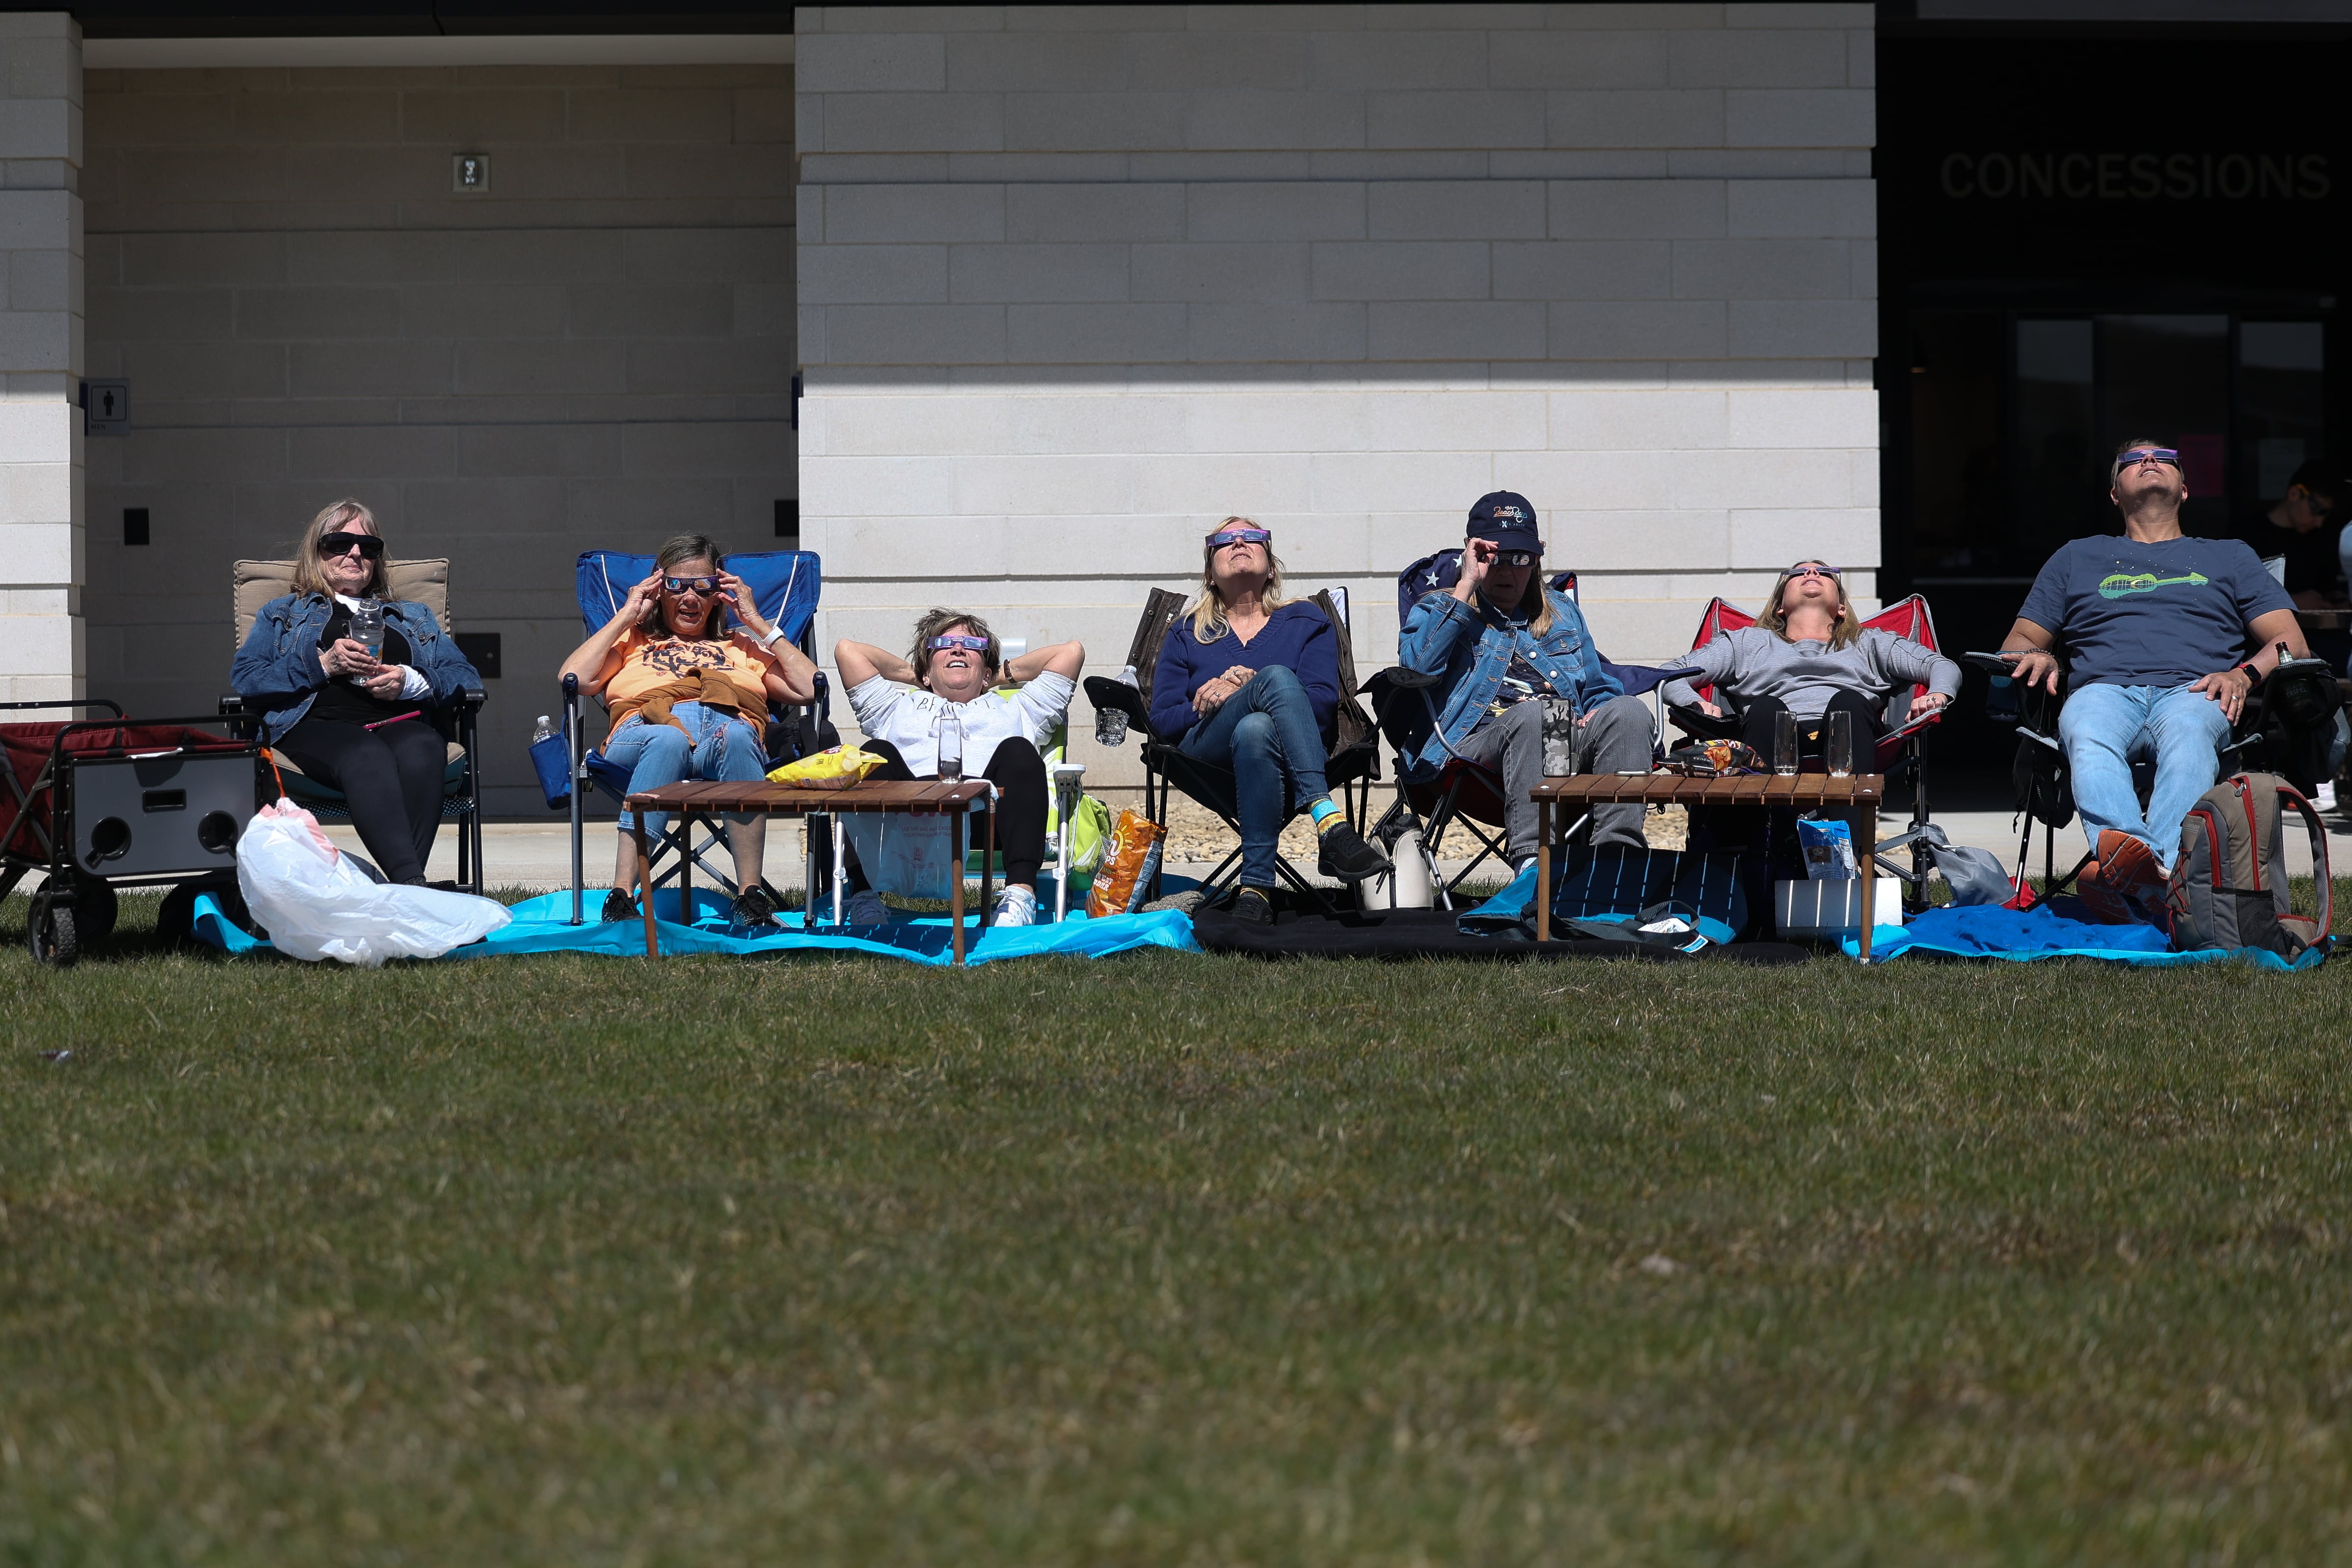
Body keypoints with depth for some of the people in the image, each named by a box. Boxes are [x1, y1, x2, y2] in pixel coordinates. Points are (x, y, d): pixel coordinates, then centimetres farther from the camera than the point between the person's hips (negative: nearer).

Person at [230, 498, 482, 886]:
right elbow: (244, 678, 12)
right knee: (367, 756, -41)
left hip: (402, 721, 2)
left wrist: (409, 681, 0)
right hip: (319, 724, -2)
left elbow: (465, 677, 21)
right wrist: (322, 665, -1)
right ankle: (413, 884, -59)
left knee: (420, 751, -39)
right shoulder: (283, 614, 30)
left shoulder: (412, 617, 36)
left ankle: (401, 892, -53)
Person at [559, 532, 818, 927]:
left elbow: (810, 689, 19)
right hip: (646, 728, -1)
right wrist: (627, 615, 20)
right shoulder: (632, 641, 36)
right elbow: (574, 679, 14)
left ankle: (750, 895, -46)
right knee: (668, 740, -41)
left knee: (736, 736, -40)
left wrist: (757, 623, 22)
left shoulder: (742, 646, 37)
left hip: (729, 726, 1)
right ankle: (620, 899, -51)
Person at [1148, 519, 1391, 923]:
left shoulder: (1305, 621, 24)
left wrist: (1241, 693, -7)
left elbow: (1323, 703, 4)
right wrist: (1206, 706, -8)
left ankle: (1255, 887, -50)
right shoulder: (1187, 634, 28)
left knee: (1256, 730, -41)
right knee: (1277, 676, -34)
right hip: (1209, 753, 0)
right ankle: (1329, 822, -53)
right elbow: (1162, 720, 13)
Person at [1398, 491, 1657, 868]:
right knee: (1532, 715, -39)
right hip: (1478, 742, -4)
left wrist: (1599, 715, 7)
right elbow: (1417, 665, -3)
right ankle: (1533, 861, -52)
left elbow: (1598, 688, 33)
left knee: (1628, 710, -28)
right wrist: (1466, 587, 0)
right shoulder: (1437, 609, 20)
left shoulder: (1563, 612, 33)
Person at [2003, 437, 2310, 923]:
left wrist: (2245, 674, -3)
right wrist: (2038, 658, 4)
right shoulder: (2077, 558, 35)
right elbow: (2018, 642, 30)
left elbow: (2290, 642, 20)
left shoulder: (2230, 556, 32)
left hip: (2194, 691, 0)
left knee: (2188, 731, -41)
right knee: (2088, 734, -40)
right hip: (2105, 689, 0)